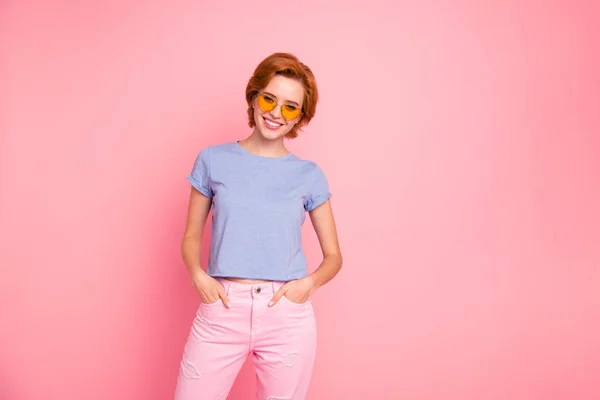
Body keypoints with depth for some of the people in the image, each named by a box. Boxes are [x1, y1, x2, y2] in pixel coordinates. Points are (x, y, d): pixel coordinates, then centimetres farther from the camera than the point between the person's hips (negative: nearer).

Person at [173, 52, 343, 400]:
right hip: (222, 310, 0)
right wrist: (197, 274, -9)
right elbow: (191, 236, 10)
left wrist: (309, 282, -10)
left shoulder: (309, 175, 4)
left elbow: (334, 256, 9)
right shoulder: (214, 160, 4)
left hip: (288, 315, 1)